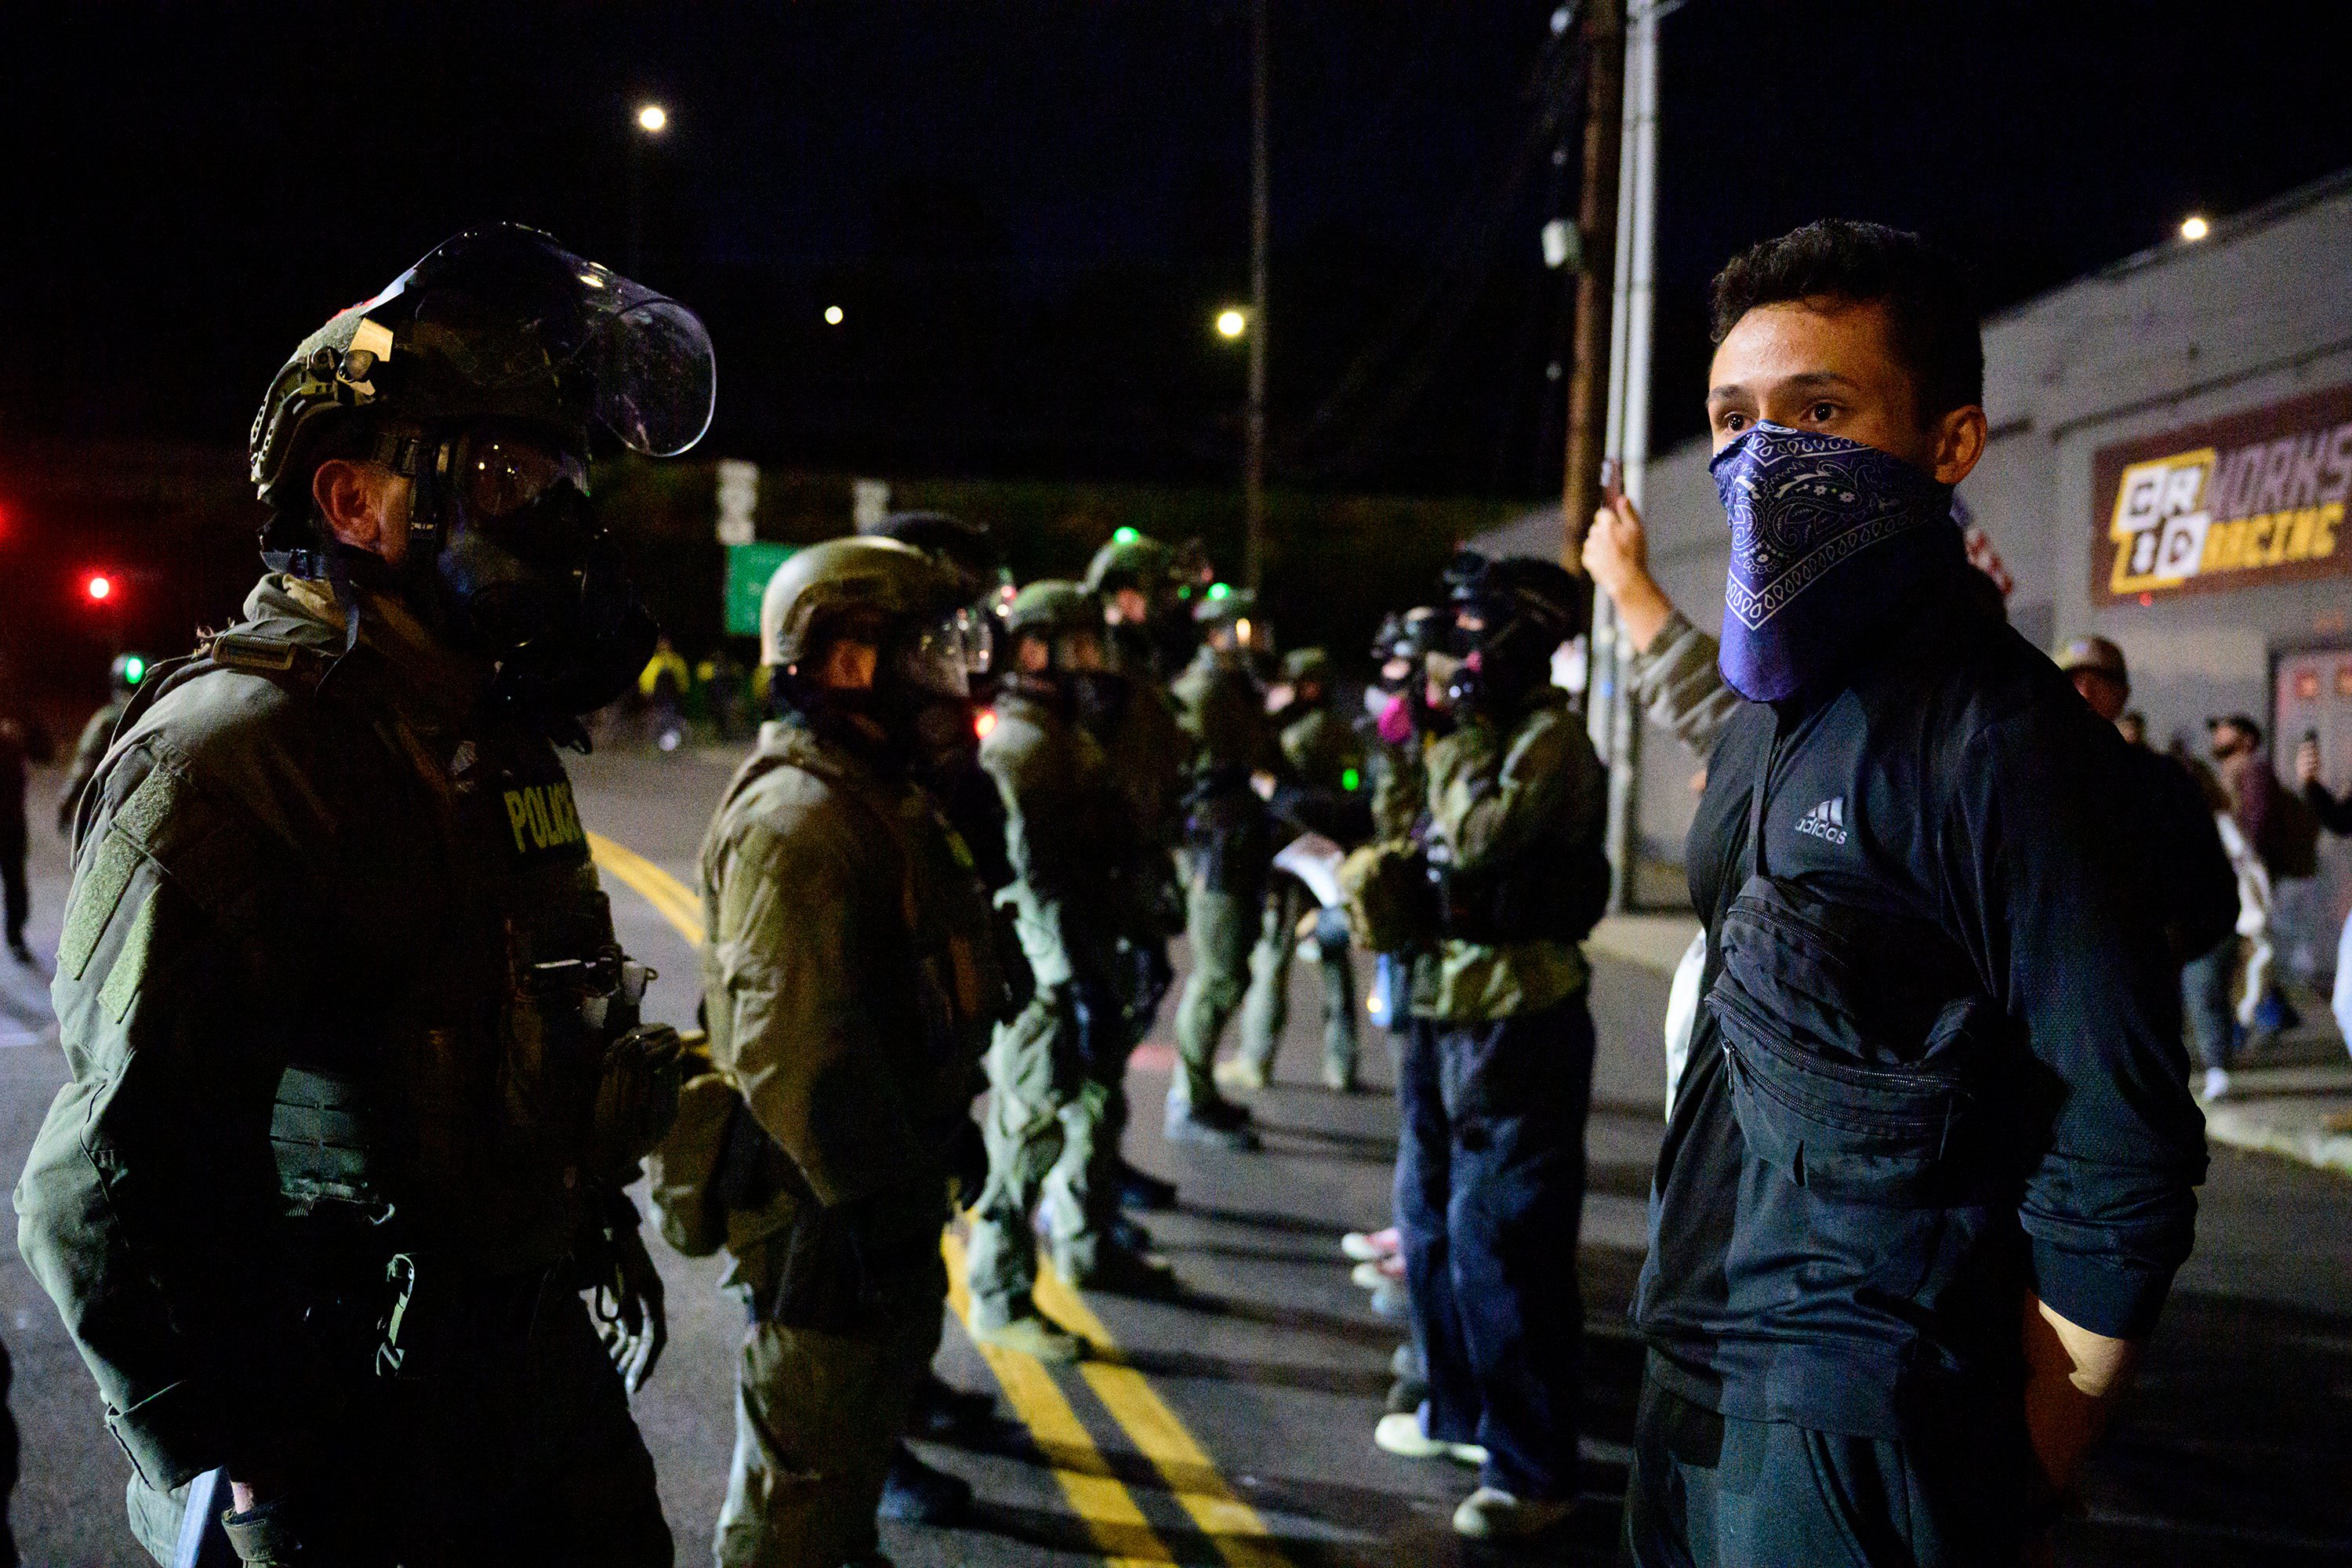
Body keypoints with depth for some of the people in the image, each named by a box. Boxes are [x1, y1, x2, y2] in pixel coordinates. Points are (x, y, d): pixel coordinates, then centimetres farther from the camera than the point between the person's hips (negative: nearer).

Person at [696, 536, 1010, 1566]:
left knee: (861, 1442, 27)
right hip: (828, 1228, -10)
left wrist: (942, 1136, 20)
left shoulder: (881, 798, 12)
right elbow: (794, 1054, -30)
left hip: (887, 1202, 10)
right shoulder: (798, 822, -24)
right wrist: (878, 1202, -24)